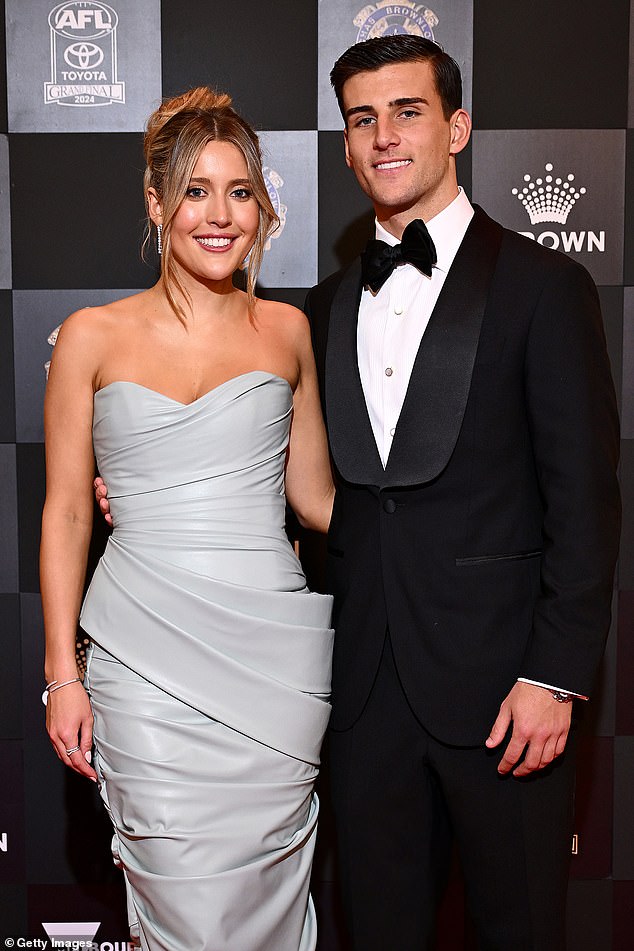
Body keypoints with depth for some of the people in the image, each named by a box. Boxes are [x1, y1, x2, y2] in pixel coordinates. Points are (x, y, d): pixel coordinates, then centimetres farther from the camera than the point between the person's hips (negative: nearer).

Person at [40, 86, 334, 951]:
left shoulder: (287, 330, 8)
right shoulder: (94, 337, 3)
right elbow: (65, 513, 5)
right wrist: (62, 675, 1)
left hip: (274, 651, 2)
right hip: (148, 657, -1)